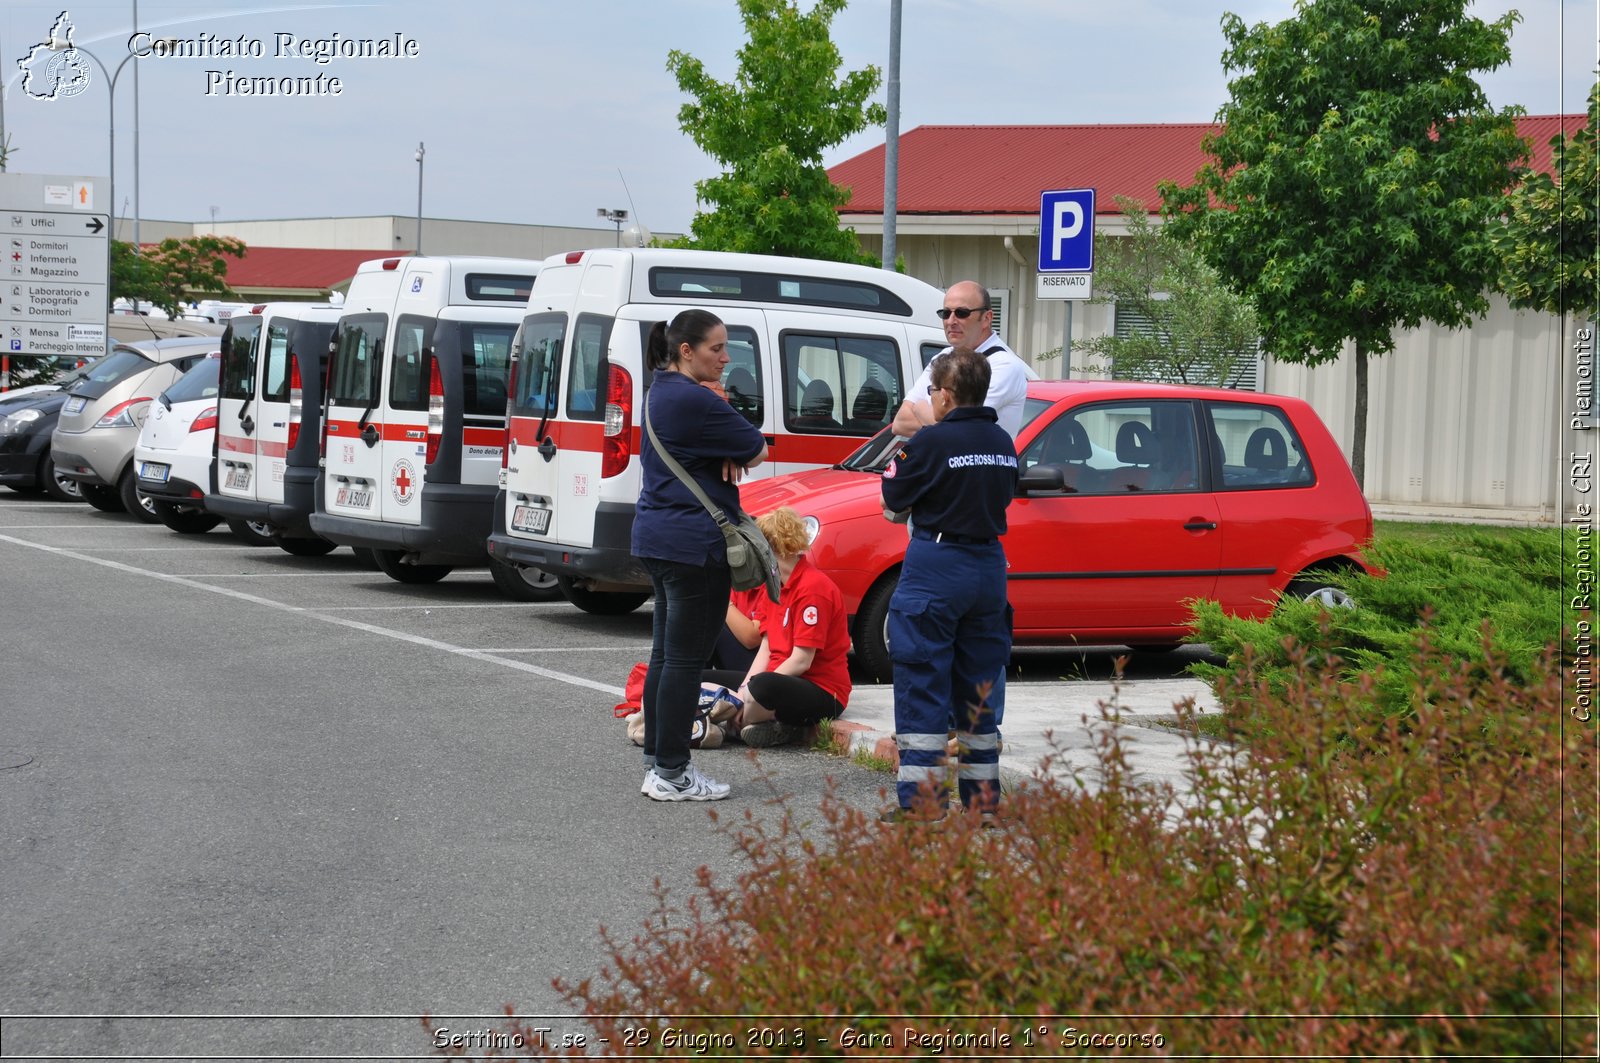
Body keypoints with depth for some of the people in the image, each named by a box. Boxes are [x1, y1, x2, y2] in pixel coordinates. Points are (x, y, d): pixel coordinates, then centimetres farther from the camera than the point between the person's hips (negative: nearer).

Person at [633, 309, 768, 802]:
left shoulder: (661, 392, 14)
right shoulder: (693, 399, -17)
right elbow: (758, 451, -11)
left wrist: (729, 456, -4)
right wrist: (740, 453, 7)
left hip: (657, 537, 10)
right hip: (693, 543, -10)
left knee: (666, 655, 14)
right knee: (685, 659, -4)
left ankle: (657, 764, 20)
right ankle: (671, 774, -1)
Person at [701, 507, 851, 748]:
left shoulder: (813, 587, -15)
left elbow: (801, 661, -20)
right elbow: (766, 649, 9)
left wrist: (748, 691, -21)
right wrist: (743, 690, -9)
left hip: (822, 691, -11)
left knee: (765, 686, -42)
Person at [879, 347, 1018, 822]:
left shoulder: (932, 441, -13)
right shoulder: (1003, 443, 6)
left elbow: (893, 498, -5)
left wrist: (897, 466, 14)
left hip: (935, 568, -6)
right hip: (990, 566, 6)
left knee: (922, 682, -1)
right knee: (980, 683, 12)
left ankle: (921, 797, -3)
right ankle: (983, 795, 16)